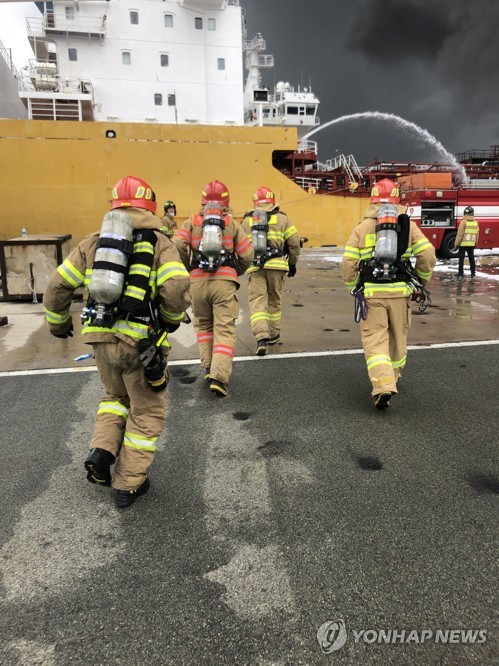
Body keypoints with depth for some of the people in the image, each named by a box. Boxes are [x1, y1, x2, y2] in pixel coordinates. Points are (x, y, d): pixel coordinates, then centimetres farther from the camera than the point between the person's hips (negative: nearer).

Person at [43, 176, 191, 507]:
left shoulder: (94, 242, 11)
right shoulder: (159, 243, -1)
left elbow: (58, 285, 10)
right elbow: (177, 288, -17)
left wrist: (58, 322, 26)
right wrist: (172, 318, 3)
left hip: (102, 337, 4)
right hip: (141, 340, -4)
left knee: (116, 396, 31)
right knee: (146, 411, 14)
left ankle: (102, 451, 13)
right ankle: (129, 484, 21)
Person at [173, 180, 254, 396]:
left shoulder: (192, 222, 11)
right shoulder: (232, 223, 11)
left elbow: (177, 245, -6)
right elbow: (247, 255, 6)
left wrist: (188, 268, 9)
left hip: (198, 281, 1)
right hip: (224, 281, -1)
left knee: (203, 325, 20)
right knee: (224, 329, -1)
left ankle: (209, 367, 20)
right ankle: (219, 376, -11)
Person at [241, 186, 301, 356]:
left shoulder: (246, 221, 13)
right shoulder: (282, 218, 9)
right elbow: (294, 242, 6)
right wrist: (292, 263, 19)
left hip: (254, 266, 0)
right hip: (276, 265, 0)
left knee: (257, 301, -2)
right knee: (274, 300, 16)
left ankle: (261, 337, -17)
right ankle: (274, 335, 27)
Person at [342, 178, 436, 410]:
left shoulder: (362, 228, 1)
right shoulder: (408, 225, 5)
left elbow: (348, 263, -4)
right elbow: (428, 256, -2)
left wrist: (354, 287, 11)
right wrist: (421, 282, 13)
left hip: (372, 293, -2)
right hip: (400, 291, 2)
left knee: (375, 340, 1)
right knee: (397, 337, 19)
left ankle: (383, 385, -15)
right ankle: (392, 377, 36)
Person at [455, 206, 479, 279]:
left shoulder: (463, 222, -12)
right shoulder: (475, 222, 5)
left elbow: (460, 234, -13)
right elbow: (477, 234, 11)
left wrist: (456, 243, -6)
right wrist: (475, 243, 22)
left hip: (463, 244, -5)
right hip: (472, 244, 5)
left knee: (461, 259, 0)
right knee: (471, 258, 14)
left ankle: (460, 274, -1)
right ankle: (473, 273, 19)